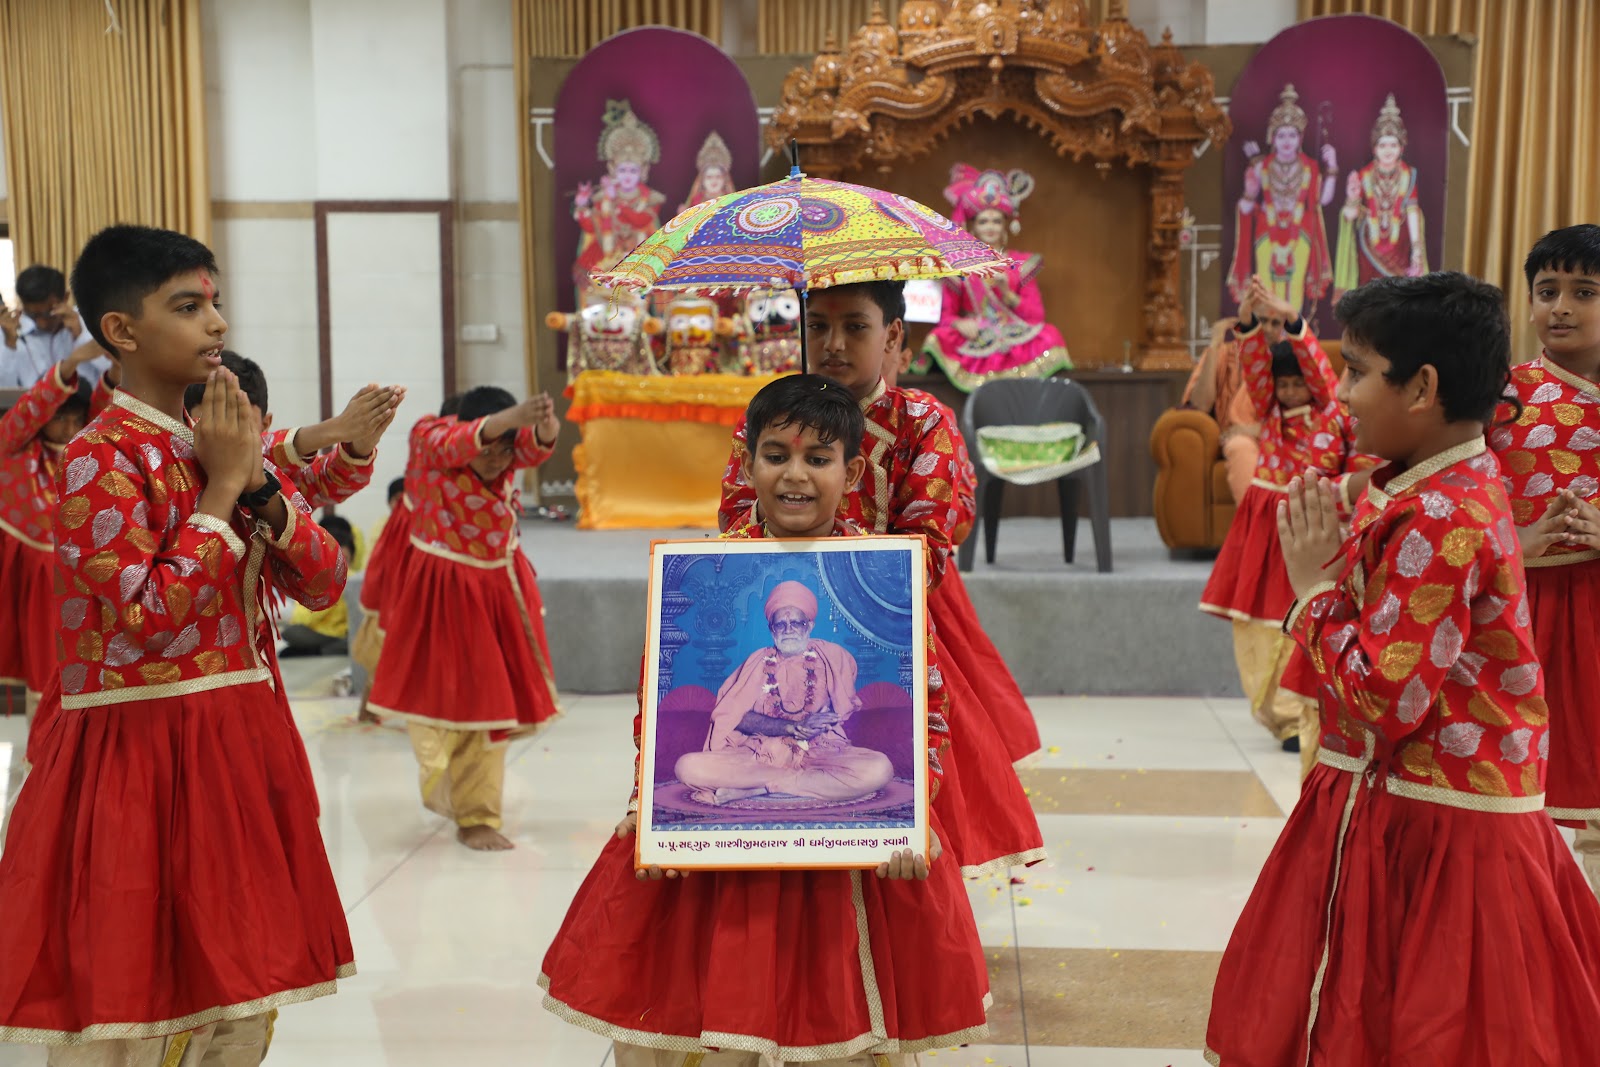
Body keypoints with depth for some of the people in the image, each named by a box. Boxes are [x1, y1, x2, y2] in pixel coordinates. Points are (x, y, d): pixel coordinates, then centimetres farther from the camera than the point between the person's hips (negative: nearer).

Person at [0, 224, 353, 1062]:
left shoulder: (226, 444, 10)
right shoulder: (99, 457, -12)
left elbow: (324, 583, 6)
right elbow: (152, 615, -23)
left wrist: (258, 484, -8)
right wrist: (220, 488, -16)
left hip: (243, 749, 7)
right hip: (141, 758, -7)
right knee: (131, 999, 3)